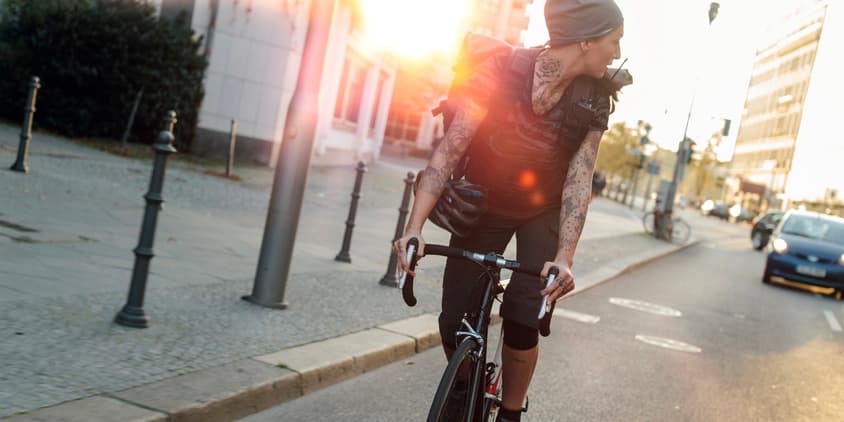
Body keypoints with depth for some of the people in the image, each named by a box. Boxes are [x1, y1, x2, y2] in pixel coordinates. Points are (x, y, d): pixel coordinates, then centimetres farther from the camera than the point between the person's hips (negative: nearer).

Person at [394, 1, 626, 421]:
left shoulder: (593, 100, -15)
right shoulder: (501, 71, -25)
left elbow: (579, 180, -21)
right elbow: (449, 149, -28)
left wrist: (564, 257, -35)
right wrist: (414, 228, -38)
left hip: (542, 212, 1)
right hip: (484, 206, -1)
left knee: (523, 320, -16)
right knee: (455, 325, -7)